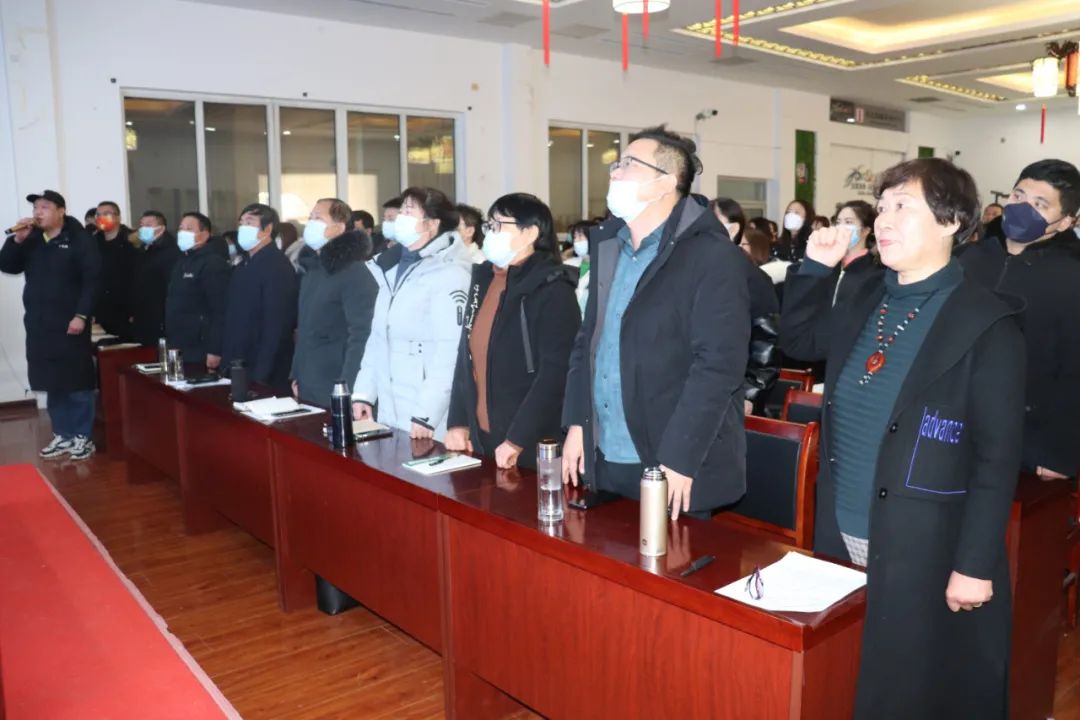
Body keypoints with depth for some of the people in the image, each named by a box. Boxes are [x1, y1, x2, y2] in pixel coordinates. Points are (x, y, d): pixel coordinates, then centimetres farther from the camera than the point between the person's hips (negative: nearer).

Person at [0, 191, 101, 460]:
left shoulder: (79, 239, -6)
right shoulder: (30, 240, 12)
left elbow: (91, 280, -12)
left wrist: (81, 315, -18)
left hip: (70, 323, -6)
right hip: (39, 325, 6)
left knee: (78, 383, -1)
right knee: (52, 383, 10)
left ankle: (83, 437, 8)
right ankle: (62, 435, 20)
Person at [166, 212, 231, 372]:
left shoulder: (214, 264, -12)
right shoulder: (181, 262, 18)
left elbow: (221, 311, -20)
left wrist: (214, 351, -23)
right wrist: (170, 343, 17)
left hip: (200, 352, -9)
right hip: (178, 350, 9)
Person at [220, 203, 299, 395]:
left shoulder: (278, 266, -13)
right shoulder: (243, 267, 13)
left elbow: (277, 326, -19)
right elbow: (234, 319, 15)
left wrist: (260, 376, -21)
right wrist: (226, 364, 9)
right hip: (237, 371, 8)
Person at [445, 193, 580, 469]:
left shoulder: (552, 289, -12)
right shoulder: (483, 279, 8)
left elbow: (555, 372, -18)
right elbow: (467, 354, 10)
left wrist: (517, 440, -20)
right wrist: (457, 422, 5)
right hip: (479, 437, 6)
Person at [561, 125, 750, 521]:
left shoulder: (713, 257, -12)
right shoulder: (607, 246, 10)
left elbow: (719, 364, -18)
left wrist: (679, 459, -21)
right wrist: (576, 423, 7)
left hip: (671, 469, -6)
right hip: (604, 460, 7)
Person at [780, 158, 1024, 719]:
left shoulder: (986, 323, -14)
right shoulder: (867, 299, 5)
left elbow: (996, 456, -14)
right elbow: (798, 339, 18)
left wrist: (975, 564, -15)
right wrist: (815, 267, 3)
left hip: (924, 551, -6)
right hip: (842, 537, 6)